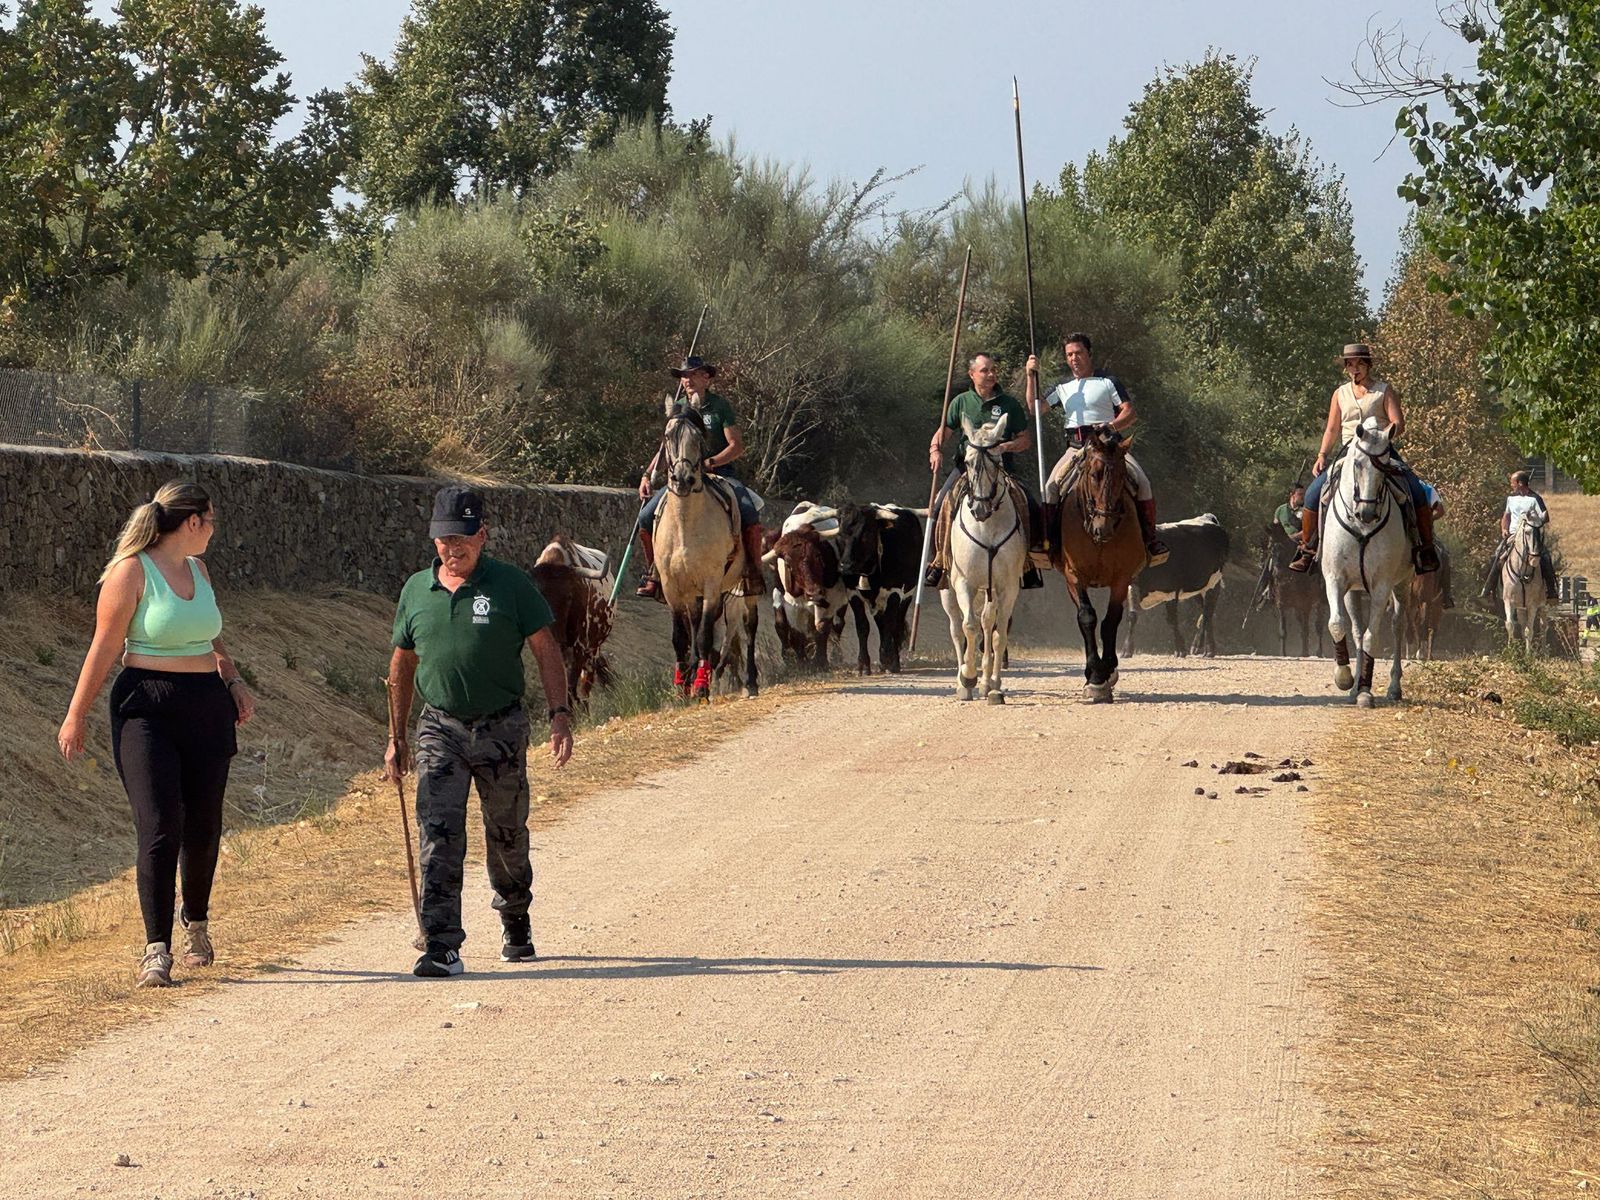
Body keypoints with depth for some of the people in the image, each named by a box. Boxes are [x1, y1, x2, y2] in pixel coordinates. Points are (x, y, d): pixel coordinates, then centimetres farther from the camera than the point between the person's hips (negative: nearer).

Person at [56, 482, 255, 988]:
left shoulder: (197, 569, 13)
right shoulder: (130, 572, -9)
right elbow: (104, 649, -7)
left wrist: (233, 680, 15)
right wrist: (76, 716, -6)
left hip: (206, 708, 6)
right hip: (148, 708, -6)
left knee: (203, 827, 8)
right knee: (159, 827, -12)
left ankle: (196, 922, 31)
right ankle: (157, 950, -10)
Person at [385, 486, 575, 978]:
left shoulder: (511, 584, -3)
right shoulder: (416, 590, 6)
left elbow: (546, 651, -1)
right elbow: (402, 666, 15)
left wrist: (560, 714, -11)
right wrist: (397, 737, 14)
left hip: (501, 729, -1)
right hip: (439, 729, 1)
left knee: (507, 836, 11)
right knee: (439, 837, -12)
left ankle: (515, 923, 36)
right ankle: (442, 946, -15)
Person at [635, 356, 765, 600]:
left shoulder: (720, 407, -2)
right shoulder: (678, 409, 10)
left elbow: (737, 447, -6)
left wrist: (710, 463, -19)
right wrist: (647, 475, 6)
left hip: (720, 472, -4)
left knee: (749, 513, -31)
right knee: (647, 517, -13)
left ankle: (754, 572, -17)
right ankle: (653, 574, 4)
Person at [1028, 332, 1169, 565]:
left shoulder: (1108, 382, 7)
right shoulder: (1063, 388, 19)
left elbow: (1130, 413, 0)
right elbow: (1035, 407, 11)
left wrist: (1111, 426, -20)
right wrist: (1032, 376, 2)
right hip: (1075, 449, 3)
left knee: (1141, 481, -23)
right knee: (1051, 486, -21)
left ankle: (1150, 538, -14)